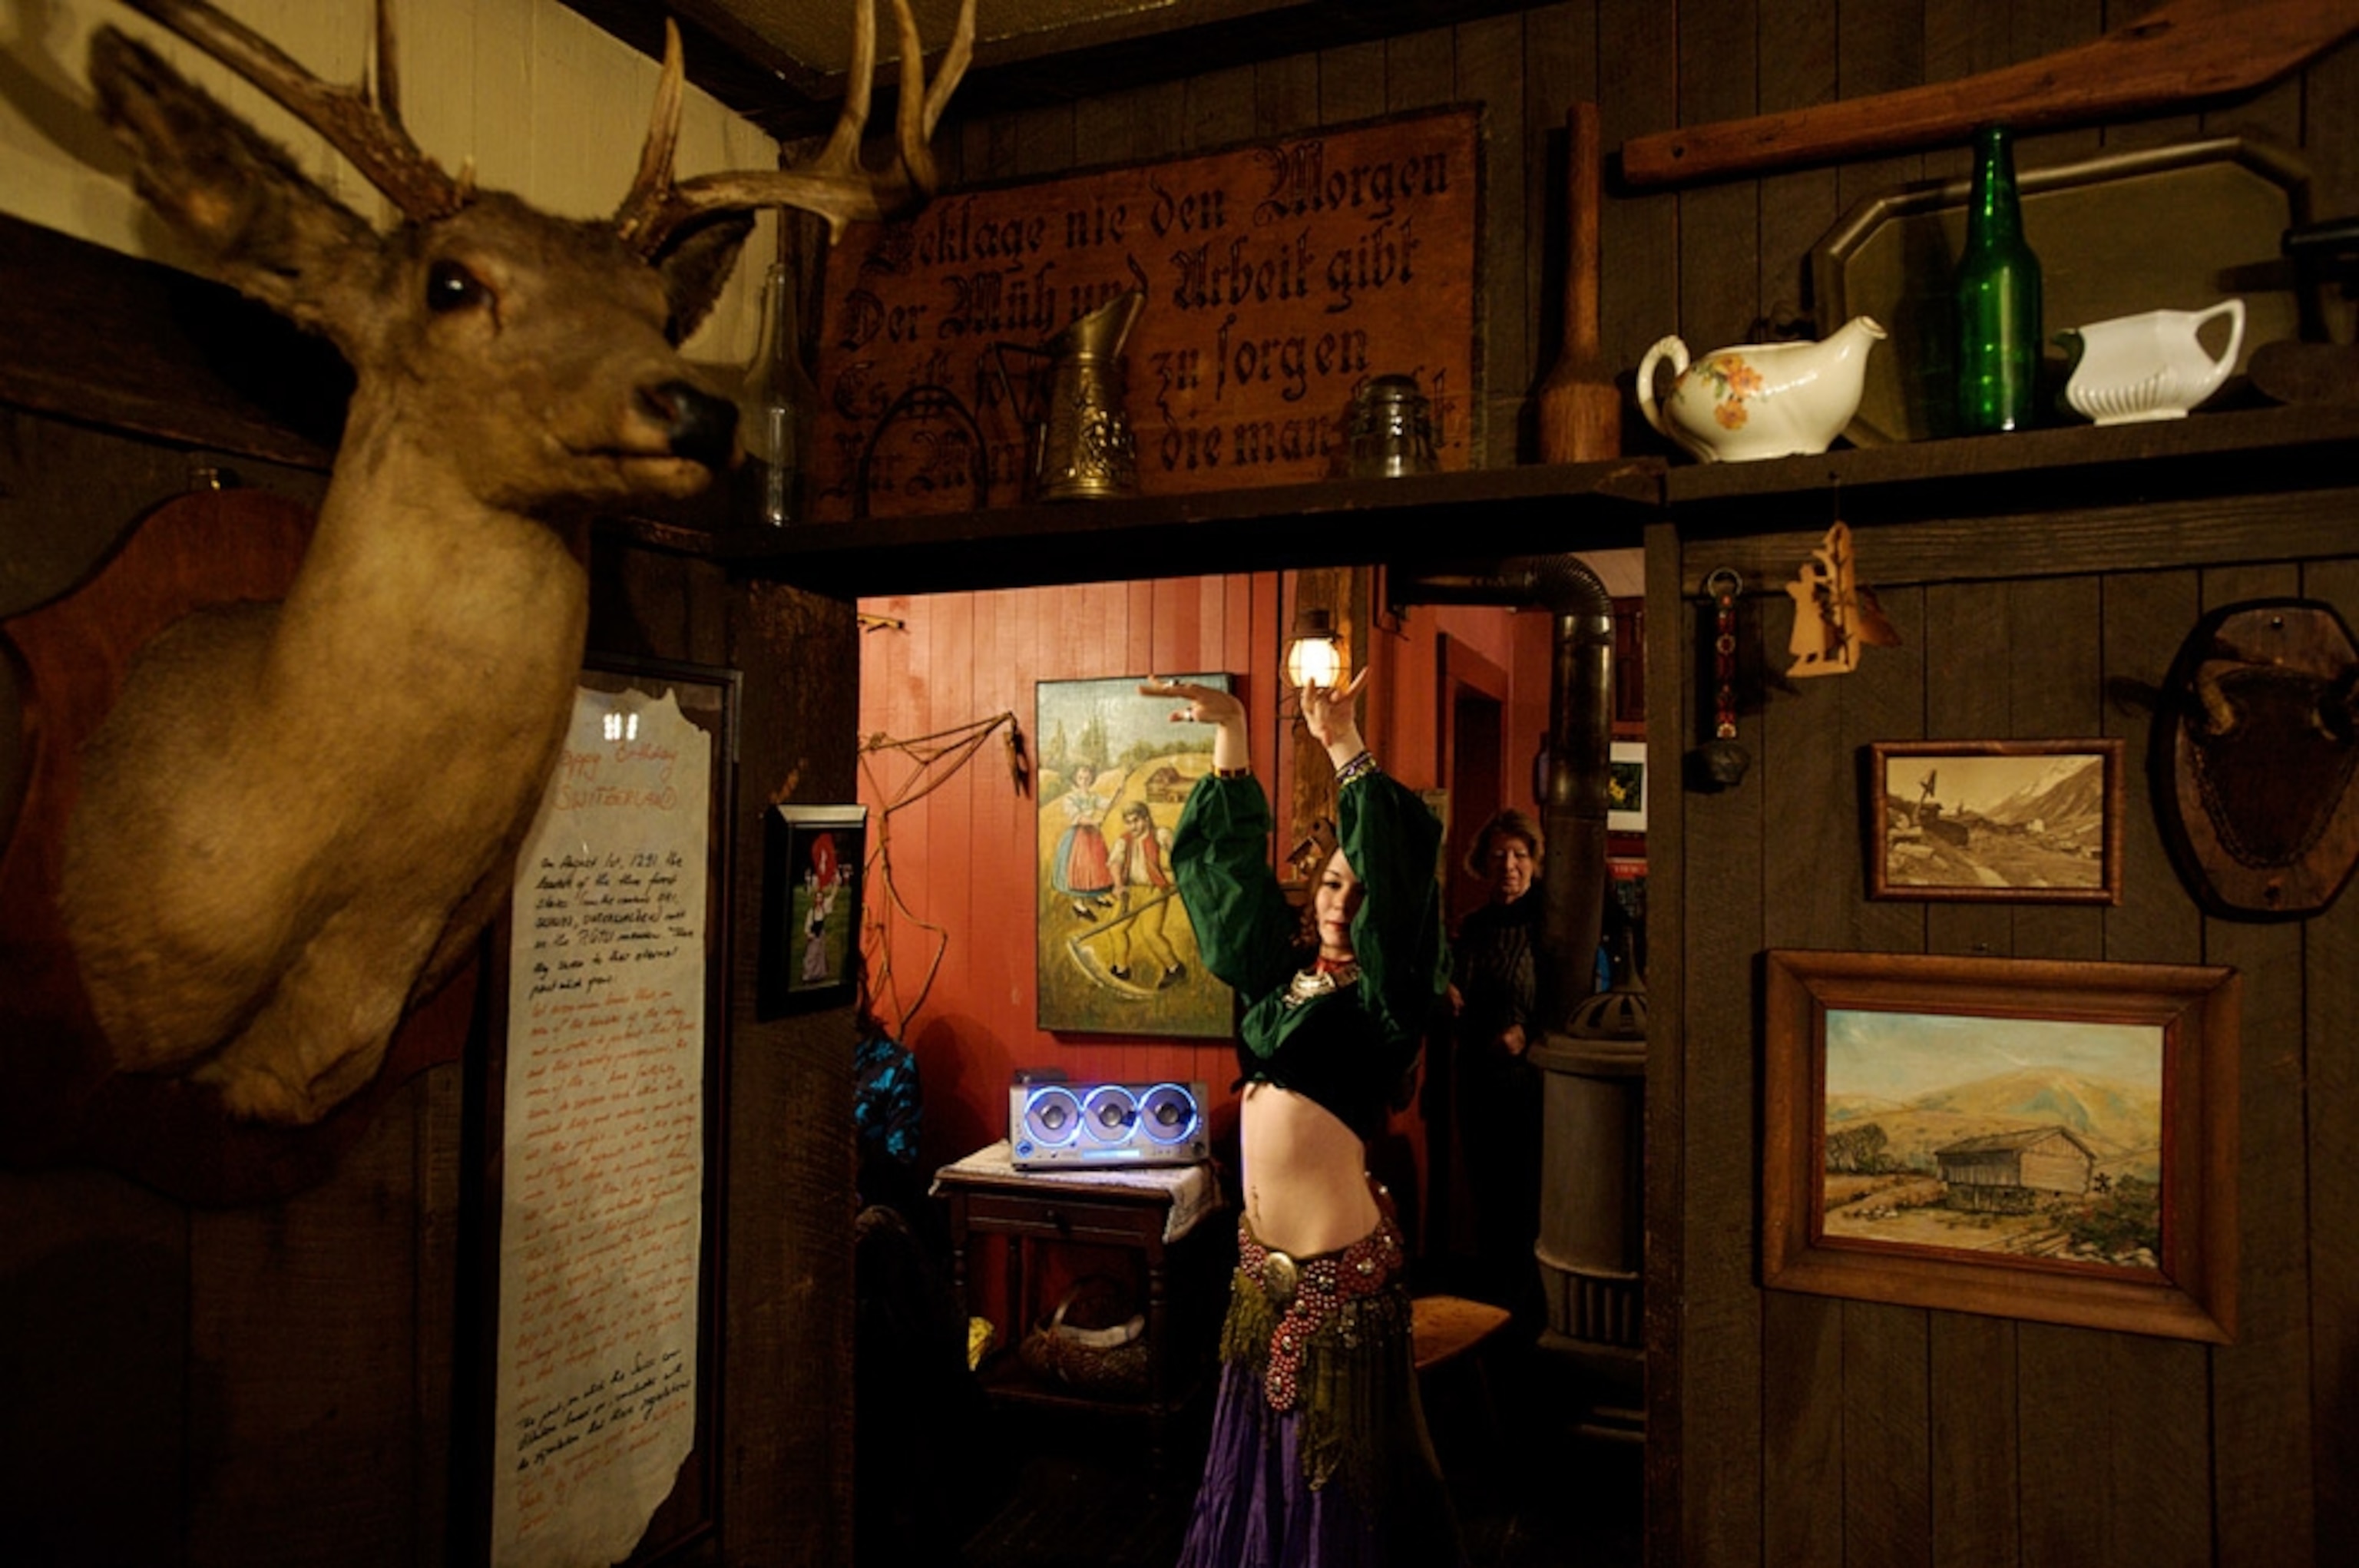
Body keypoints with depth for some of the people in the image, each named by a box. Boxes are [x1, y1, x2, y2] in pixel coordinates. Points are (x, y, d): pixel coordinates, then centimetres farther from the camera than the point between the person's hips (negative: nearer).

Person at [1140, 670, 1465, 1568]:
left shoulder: (1381, 999, -9)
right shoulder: (1279, 973, 7)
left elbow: (1399, 884, -23)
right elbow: (1231, 858, 11)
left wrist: (1345, 748, -25)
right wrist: (1230, 734, 9)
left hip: (1339, 1265, -6)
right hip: (1261, 1257, 6)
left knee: (1336, 1463, 7)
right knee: (1261, 1449, 18)